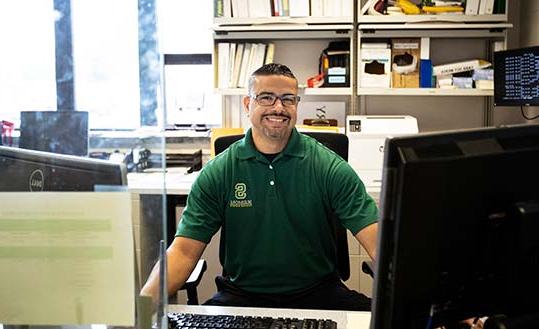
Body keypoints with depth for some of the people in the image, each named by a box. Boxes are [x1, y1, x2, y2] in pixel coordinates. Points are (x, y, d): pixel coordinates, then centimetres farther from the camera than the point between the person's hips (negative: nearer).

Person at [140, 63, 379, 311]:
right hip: (241, 295, 1)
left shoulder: (330, 168, -6)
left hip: (315, 292, 0)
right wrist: (145, 301, -26)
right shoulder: (217, 173, -3)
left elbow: (377, 241, -12)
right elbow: (184, 250, -8)